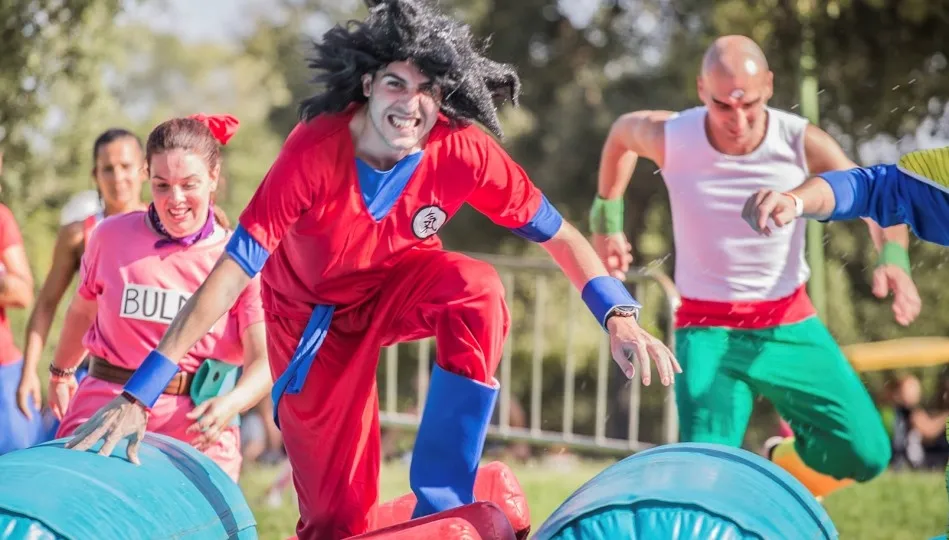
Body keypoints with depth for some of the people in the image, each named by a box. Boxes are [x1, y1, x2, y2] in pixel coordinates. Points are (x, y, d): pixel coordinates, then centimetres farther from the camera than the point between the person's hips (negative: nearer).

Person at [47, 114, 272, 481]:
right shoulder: (111, 237, 6)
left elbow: (264, 360, -10)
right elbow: (83, 311, 25)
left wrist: (230, 404, -30)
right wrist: (61, 371, 40)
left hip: (197, 433, -1)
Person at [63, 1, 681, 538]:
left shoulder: (464, 150, -25)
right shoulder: (314, 152, -32)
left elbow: (556, 232, -13)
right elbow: (232, 270, -34)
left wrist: (619, 314, -27)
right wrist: (141, 393, -39)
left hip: (400, 287, 2)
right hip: (315, 315, -2)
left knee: (478, 289, -33)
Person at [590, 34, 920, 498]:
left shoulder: (802, 143, -15)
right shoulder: (670, 137, -15)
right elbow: (620, 133, 10)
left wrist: (894, 258, -24)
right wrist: (606, 221, 13)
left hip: (788, 324, 2)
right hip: (708, 329, -2)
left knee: (866, 455, -4)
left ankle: (781, 463, 27)